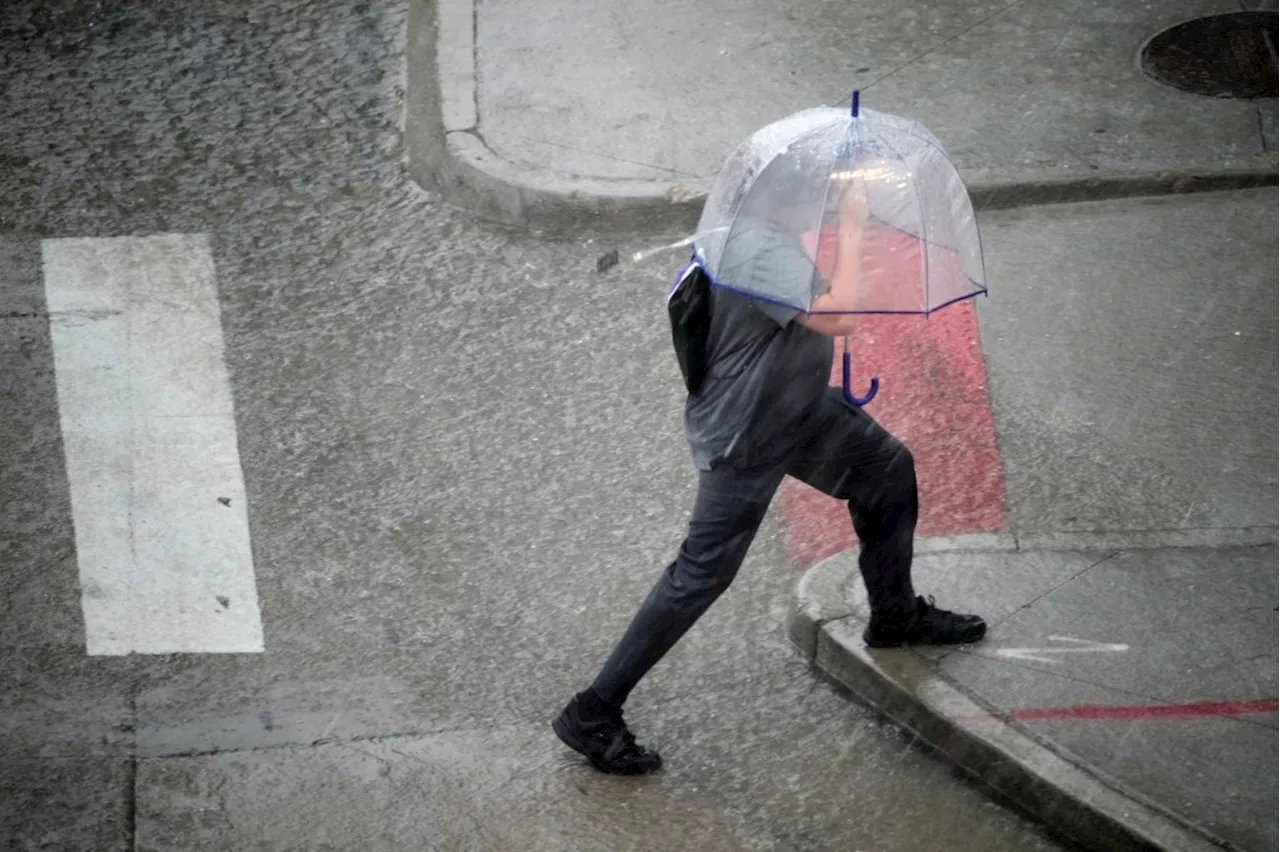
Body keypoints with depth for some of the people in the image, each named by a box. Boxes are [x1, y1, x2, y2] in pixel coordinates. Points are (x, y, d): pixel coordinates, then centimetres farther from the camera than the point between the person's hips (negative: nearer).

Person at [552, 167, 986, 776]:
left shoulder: (760, 228, -1)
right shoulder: (761, 250, -33)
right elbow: (838, 316, -36)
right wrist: (851, 229, -28)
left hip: (799, 410, 10)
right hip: (745, 441, -10)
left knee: (889, 468, 21)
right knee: (702, 573, -5)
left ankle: (896, 616, 42)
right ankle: (593, 714, 2)